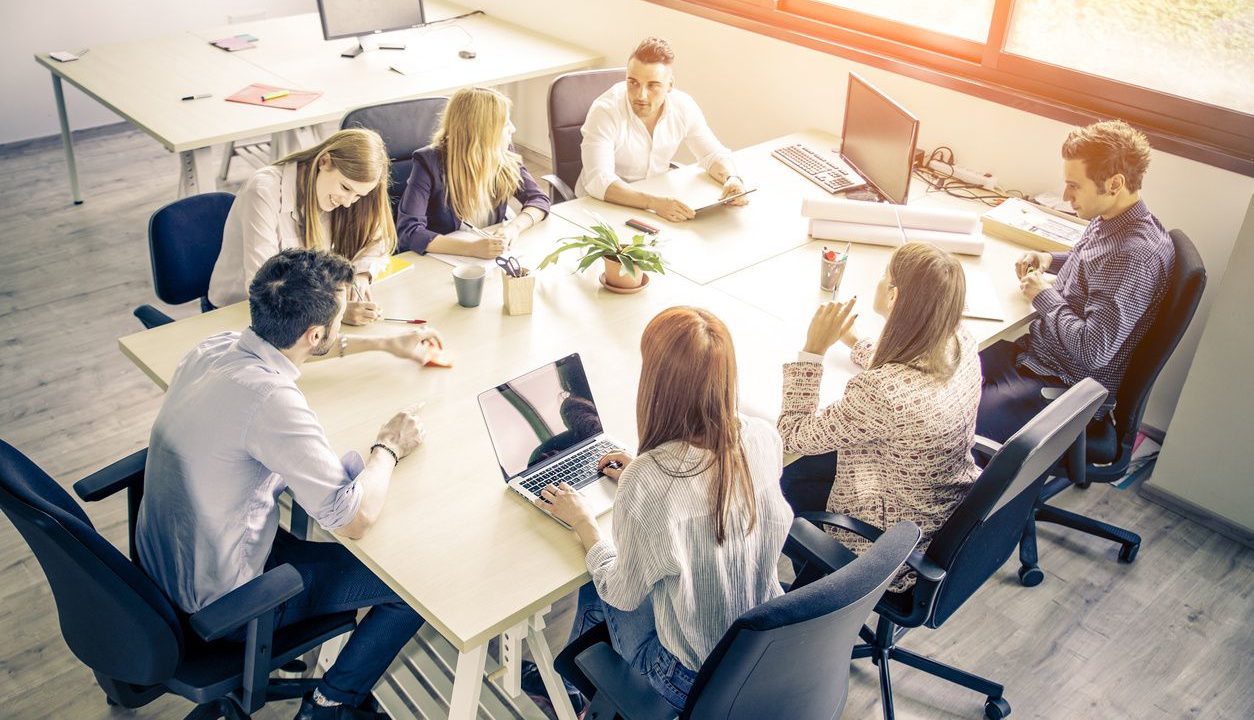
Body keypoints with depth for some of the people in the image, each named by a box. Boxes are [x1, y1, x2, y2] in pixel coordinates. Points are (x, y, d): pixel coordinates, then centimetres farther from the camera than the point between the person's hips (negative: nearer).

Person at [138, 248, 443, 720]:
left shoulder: (216, 346, -8)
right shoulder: (269, 399, -34)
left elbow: (289, 345, 17)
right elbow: (356, 519, -29)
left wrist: (384, 343, 20)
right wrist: (389, 447, -12)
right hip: (221, 604, -8)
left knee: (348, 469, 22)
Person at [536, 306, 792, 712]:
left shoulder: (647, 482, -33)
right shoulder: (764, 439, -16)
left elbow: (624, 595, -16)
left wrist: (582, 522, -1)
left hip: (699, 680, -5)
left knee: (594, 596, 21)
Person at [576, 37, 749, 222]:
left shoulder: (684, 107, -10)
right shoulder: (604, 111, -24)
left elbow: (714, 154, 1)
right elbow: (599, 182, -34)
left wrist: (732, 178, -23)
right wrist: (653, 202, -47)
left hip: (659, 199, 5)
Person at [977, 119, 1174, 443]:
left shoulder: (1136, 255, -27)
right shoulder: (1108, 221, 1)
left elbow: (1092, 352, -30)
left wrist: (1044, 296, -17)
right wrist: (1050, 259, 7)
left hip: (1064, 389, -10)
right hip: (1035, 352, 10)